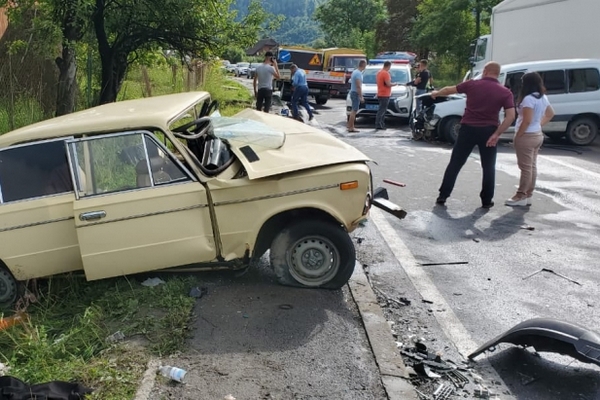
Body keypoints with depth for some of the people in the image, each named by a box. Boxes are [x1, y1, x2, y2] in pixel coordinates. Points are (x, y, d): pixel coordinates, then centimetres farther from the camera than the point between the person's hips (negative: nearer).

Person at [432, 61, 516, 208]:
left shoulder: (472, 84, 1)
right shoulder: (505, 92, 1)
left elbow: (449, 90, 15)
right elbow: (511, 116, -10)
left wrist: (436, 93, 33)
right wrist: (497, 134, -11)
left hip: (468, 128, 0)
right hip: (488, 131, 0)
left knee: (455, 163, 8)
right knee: (488, 167, 13)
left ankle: (443, 195, 8)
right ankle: (487, 200, 16)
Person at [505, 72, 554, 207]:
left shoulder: (528, 99, -19)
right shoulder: (543, 98, 10)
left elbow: (527, 121, -23)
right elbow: (550, 114, 23)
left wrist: (517, 136, -15)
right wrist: (540, 124, 16)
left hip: (527, 136, -9)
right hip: (537, 135, 9)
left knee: (525, 167, -4)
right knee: (532, 166, 12)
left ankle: (521, 196, 3)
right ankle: (528, 195, 19)